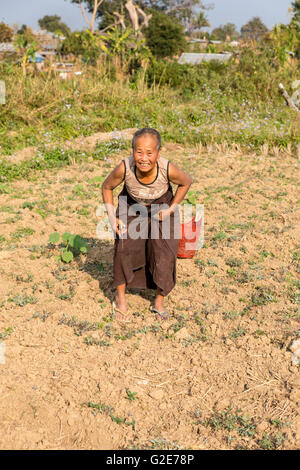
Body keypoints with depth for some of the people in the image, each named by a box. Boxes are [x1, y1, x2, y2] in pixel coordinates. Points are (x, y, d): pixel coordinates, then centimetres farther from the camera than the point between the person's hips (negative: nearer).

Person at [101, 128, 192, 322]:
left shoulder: (168, 169, -37)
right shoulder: (124, 168, -35)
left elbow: (186, 182, -12)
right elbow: (107, 187, -13)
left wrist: (172, 209, -15)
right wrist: (112, 217, -18)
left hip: (161, 206, 0)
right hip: (132, 206, 0)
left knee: (165, 254, -6)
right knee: (124, 247, -9)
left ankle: (159, 302, 16)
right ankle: (120, 299, 13)